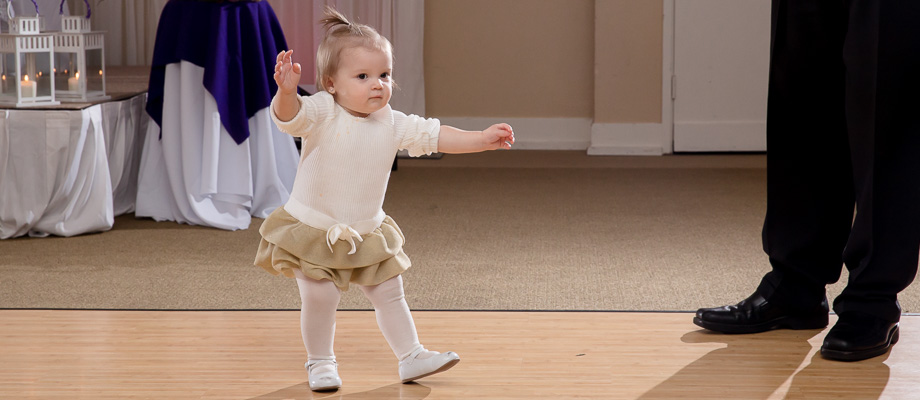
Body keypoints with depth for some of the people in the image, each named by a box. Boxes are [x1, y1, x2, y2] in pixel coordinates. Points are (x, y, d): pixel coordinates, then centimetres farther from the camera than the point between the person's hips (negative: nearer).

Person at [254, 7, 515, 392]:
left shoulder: (392, 124, -3)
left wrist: (483, 139, -6)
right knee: (319, 298, -7)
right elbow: (290, 116, -35)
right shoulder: (321, 113, -17)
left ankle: (411, 357, 24)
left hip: (367, 232, 5)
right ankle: (320, 363, 14)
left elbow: (433, 136, 1)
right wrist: (286, 92, -57)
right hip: (314, 229, -5)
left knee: (390, 294, 10)